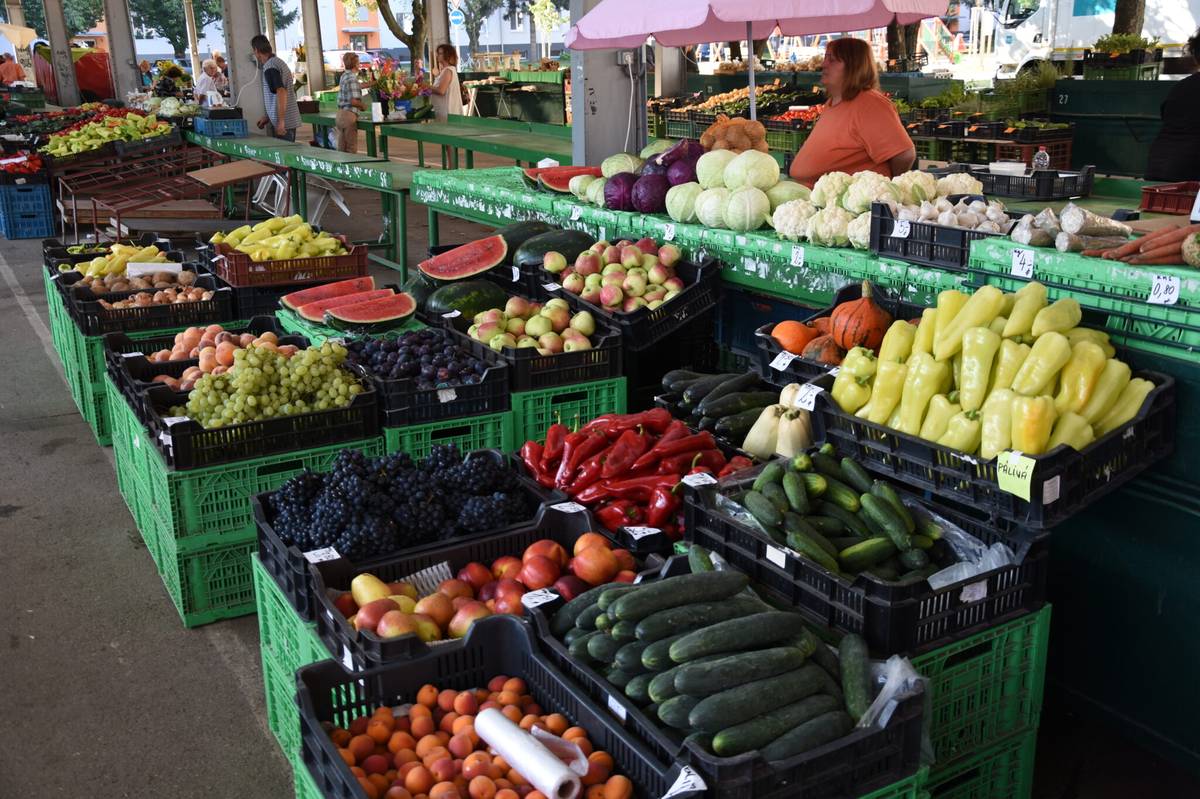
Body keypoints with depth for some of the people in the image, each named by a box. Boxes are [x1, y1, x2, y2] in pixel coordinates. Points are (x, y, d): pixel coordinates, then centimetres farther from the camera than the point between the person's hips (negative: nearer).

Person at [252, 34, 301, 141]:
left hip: (283, 124, -9)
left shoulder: (270, 68, -14)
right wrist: (267, 117, 24)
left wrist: (281, 121, -25)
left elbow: (281, 93, -24)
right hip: (291, 120, 9)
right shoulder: (279, 61, 16)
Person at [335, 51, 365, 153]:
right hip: (349, 115, -9)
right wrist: (363, 106, -3)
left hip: (340, 114, 9)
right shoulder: (352, 78, -15)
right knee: (351, 148, -4)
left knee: (341, 149, 11)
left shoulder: (344, 76, 12)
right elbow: (354, 101, -22)